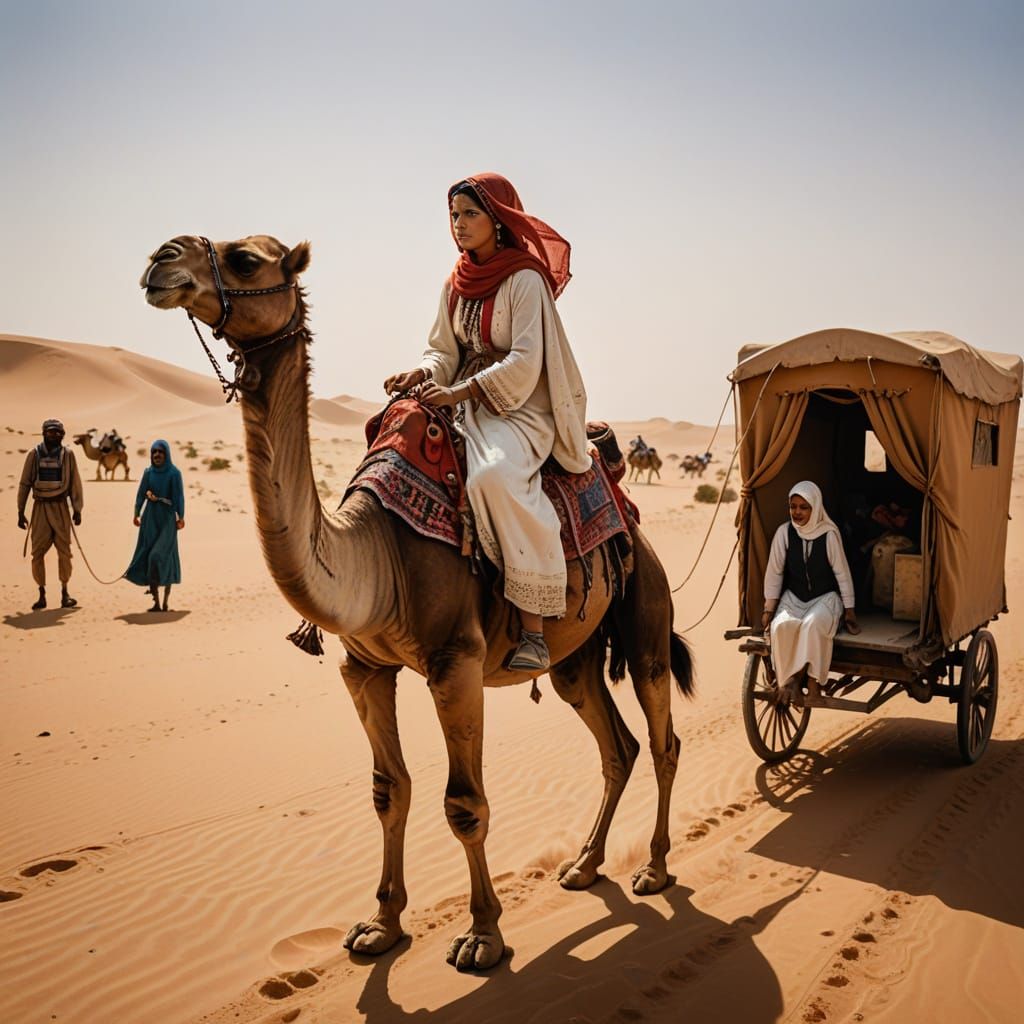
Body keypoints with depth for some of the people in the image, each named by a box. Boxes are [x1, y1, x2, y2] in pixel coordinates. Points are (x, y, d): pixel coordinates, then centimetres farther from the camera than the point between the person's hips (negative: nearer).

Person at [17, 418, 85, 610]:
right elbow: (25, 484, 6)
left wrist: (77, 510, 3)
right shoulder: (34, 454, 1)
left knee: (64, 552, 1)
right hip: (40, 507, 0)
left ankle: (64, 592, 14)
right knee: (37, 553, 0)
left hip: (60, 507, 0)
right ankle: (42, 595, 10)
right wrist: (21, 512, 3)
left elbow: (75, 483, 5)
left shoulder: (67, 454, 1)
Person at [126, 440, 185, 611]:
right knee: (149, 557, 0)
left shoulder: (174, 473, -4)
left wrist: (181, 517, -20)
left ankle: (165, 602, -1)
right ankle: (156, 603, 3)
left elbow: (179, 496, -10)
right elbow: (141, 493, 2)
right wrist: (137, 514, -9)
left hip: (167, 518, -4)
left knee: (162, 555, -10)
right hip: (150, 517, 4)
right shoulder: (148, 472, 6)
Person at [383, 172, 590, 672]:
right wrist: (422, 373, -8)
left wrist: (461, 390, -22)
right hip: (465, 406, 8)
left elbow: (525, 362, -15)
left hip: (518, 408, -7)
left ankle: (533, 627, -31)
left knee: (494, 475, -36)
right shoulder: (456, 284, 15)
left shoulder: (525, 279, -6)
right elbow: (443, 348, 14)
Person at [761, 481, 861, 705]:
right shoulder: (784, 532, -7)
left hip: (825, 598, -2)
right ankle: (789, 678, -14)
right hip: (793, 598, 2)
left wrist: (849, 610, -2)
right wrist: (769, 608, -1)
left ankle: (813, 680, -19)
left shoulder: (829, 533, -12)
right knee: (782, 625, -30)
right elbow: (774, 572, 0)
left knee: (813, 624, -34)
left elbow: (842, 573, -5)